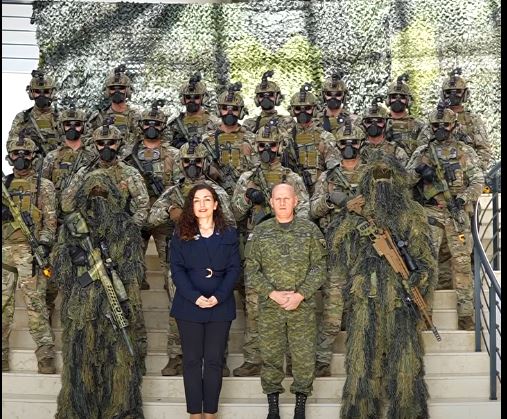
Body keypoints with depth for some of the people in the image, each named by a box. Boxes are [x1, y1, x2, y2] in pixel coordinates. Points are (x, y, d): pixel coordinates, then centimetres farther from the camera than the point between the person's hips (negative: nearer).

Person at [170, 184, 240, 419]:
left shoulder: (229, 234, 7)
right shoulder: (181, 235, 4)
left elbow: (234, 268, 1)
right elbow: (177, 270, -3)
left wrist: (218, 297, -13)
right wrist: (195, 297, -16)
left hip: (220, 307, 1)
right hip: (189, 306, 0)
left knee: (214, 360, 5)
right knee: (192, 360, 5)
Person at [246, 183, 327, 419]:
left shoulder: (310, 230, 1)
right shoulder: (260, 232, 3)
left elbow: (319, 267, -2)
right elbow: (251, 270, 1)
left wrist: (300, 295, -12)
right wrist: (272, 293, -11)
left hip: (303, 306, -1)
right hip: (269, 306, 1)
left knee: (304, 356, 3)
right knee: (270, 355, 7)